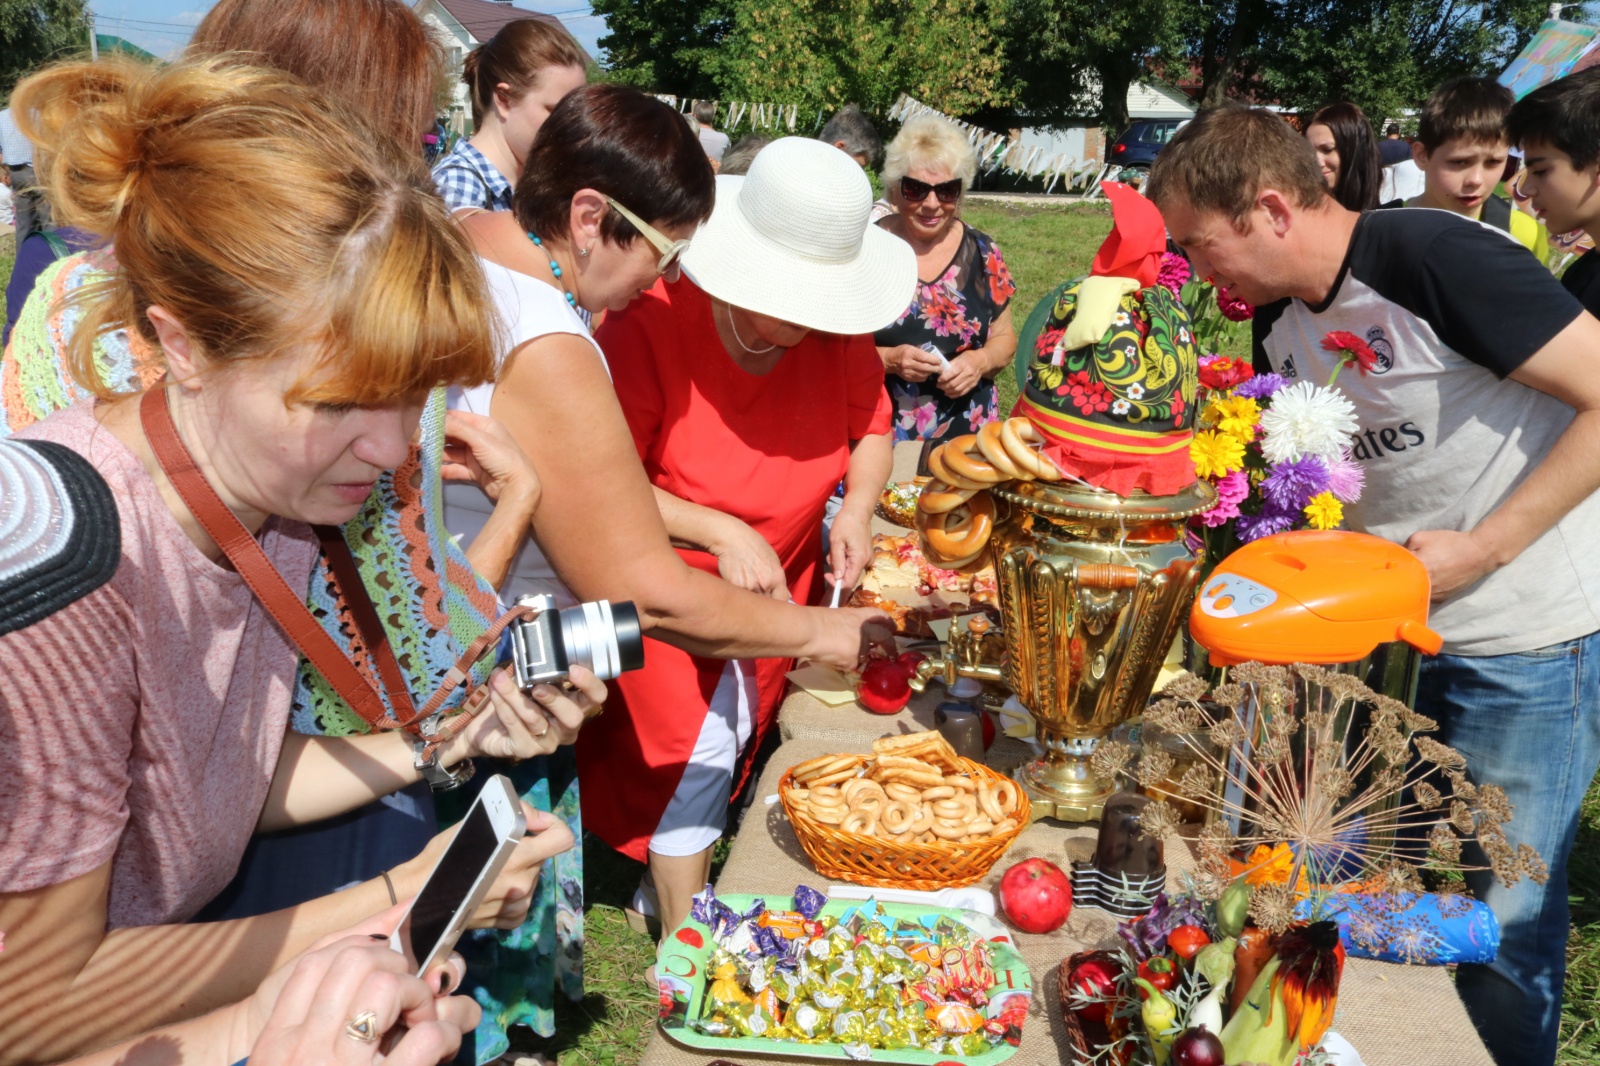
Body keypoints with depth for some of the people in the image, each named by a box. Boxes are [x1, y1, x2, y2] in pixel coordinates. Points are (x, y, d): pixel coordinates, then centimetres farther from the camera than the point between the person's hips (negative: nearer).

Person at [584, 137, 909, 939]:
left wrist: (857, 507, -13)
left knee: (738, 737, 12)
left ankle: (667, 873, 38)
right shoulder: (651, 322, -24)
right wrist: (720, 533, -29)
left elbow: (870, 425, 6)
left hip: (779, 579, 5)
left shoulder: (836, 331, -10)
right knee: (696, 748, -5)